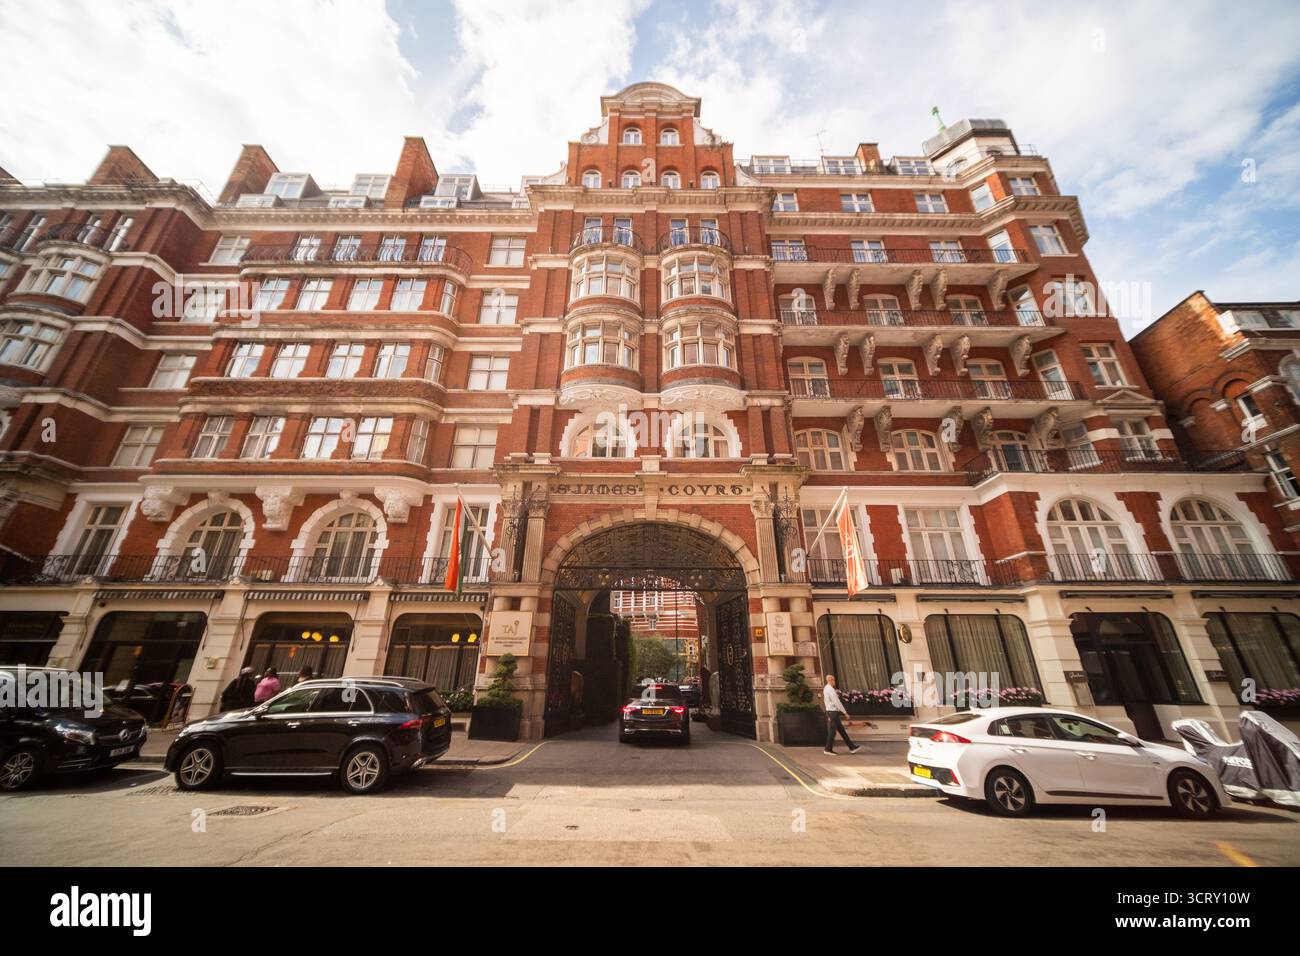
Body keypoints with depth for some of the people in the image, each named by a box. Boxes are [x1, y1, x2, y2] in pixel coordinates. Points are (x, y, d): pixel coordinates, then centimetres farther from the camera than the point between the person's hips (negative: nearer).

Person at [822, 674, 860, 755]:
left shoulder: (826, 688, 12)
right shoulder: (831, 689, -20)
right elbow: (837, 702, -20)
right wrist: (845, 712, -12)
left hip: (829, 711, 10)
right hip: (833, 712, -10)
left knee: (842, 730, 12)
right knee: (832, 731, -2)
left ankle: (852, 747, 17)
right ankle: (828, 749, 6)